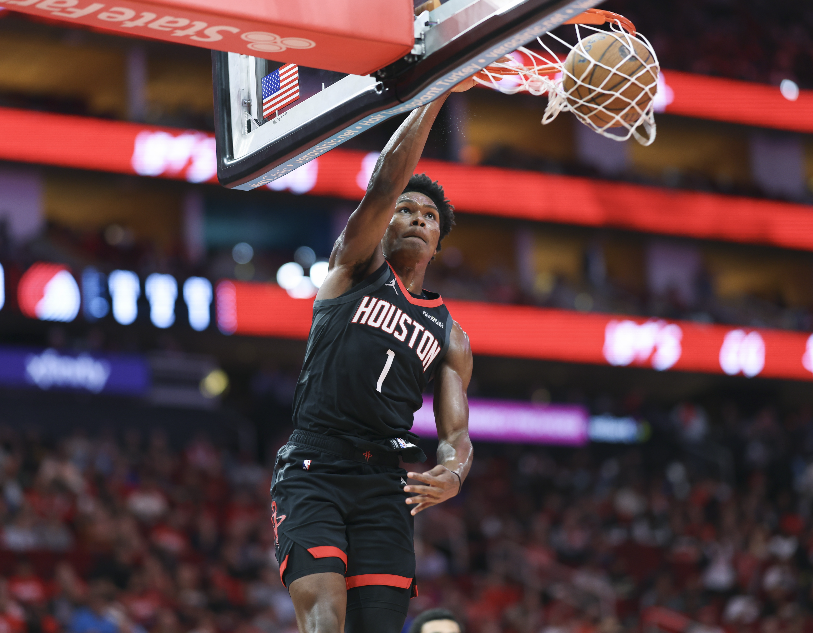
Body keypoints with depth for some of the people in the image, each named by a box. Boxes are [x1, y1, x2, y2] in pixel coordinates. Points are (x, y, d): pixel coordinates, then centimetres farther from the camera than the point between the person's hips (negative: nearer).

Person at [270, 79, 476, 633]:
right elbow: (386, 182, -4)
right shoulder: (357, 266, 12)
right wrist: (437, 92, -10)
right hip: (313, 469, -4)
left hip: (386, 484, 4)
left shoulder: (451, 338, 19)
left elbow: (456, 432, 10)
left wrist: (453, 473, -15)